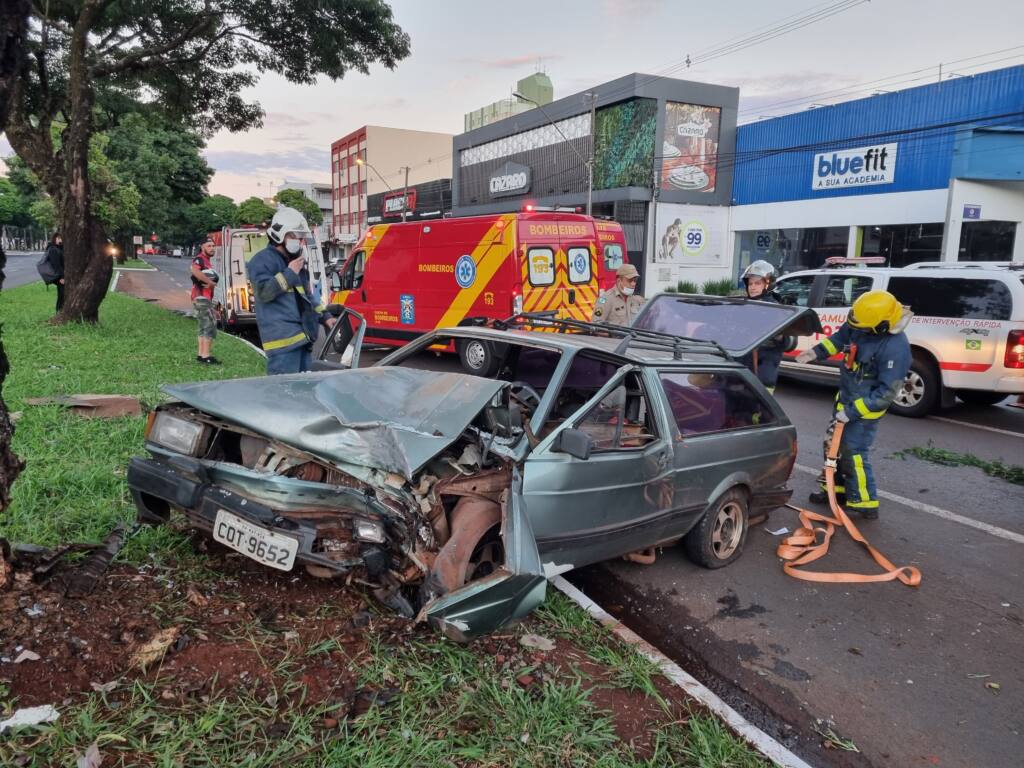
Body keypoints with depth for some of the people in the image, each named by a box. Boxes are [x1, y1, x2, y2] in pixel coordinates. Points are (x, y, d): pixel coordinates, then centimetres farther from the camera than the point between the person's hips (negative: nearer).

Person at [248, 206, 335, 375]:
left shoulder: (296, 262, 25)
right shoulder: (263, 261, -4)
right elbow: (263, 292, -18)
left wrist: (325, 317, 19)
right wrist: (289, 273, -13)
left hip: (302, 337, 9)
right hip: (283, 338, -9)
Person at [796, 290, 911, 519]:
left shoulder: (895, 348, -31)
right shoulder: (861, 326, -9)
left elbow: (886, 393, -27)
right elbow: (841, 336, 15)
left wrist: (852, 411, -25)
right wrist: (817, 352, 3)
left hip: (865, 409, -9)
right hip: (845, 398, 9)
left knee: (854, 454, -3)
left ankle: (865, 504, 11)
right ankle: (836, 489, 35)